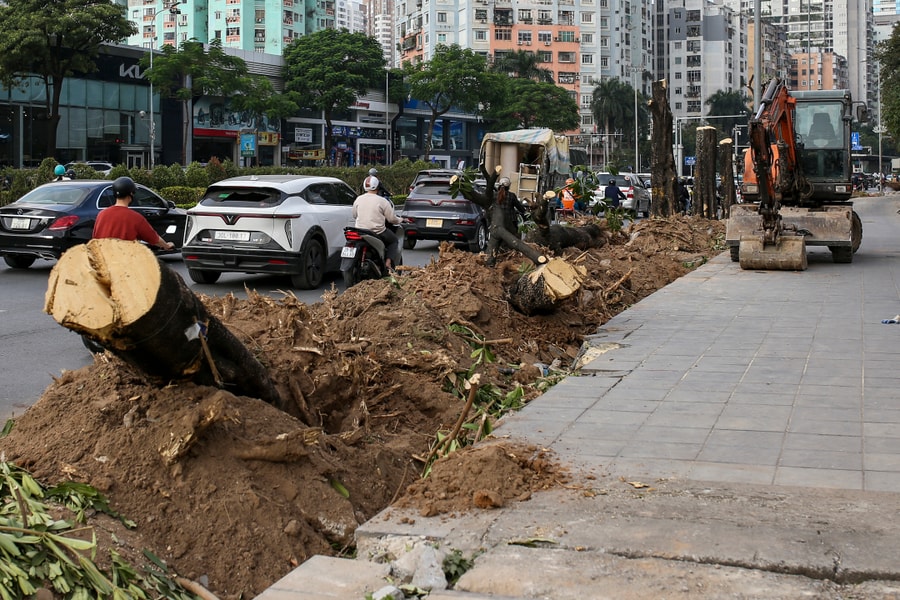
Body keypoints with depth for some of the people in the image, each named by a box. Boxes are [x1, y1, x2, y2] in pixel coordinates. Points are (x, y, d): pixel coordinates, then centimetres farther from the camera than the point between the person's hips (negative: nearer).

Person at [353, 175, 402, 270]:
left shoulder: (358, 200, 3)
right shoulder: (382, 201, -9)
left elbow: (354, 215, 16)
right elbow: (392, 219, -6)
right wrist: (400, 220, 16)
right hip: (377, 233, -4)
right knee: (394, 241, 21)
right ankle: (388, 262, 1)